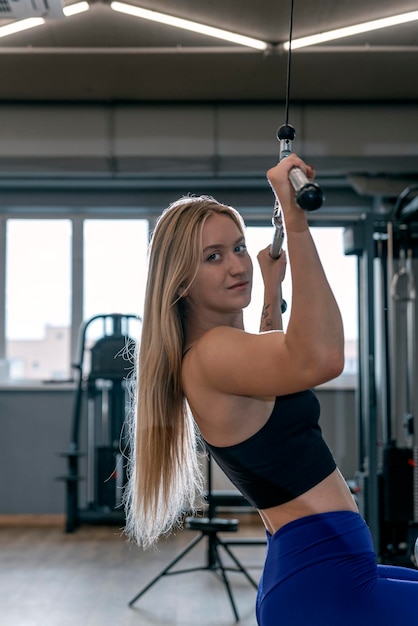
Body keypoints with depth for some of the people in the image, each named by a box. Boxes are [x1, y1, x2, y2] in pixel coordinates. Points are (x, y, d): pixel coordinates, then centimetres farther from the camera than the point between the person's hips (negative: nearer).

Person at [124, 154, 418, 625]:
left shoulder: (214, 350, 13)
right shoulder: (210, 354, -18)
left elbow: (278, 359, 38)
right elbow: (321, 358, -39)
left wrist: (273, 286, 41)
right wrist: (296, 223, -37)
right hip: (325, 586, -10)